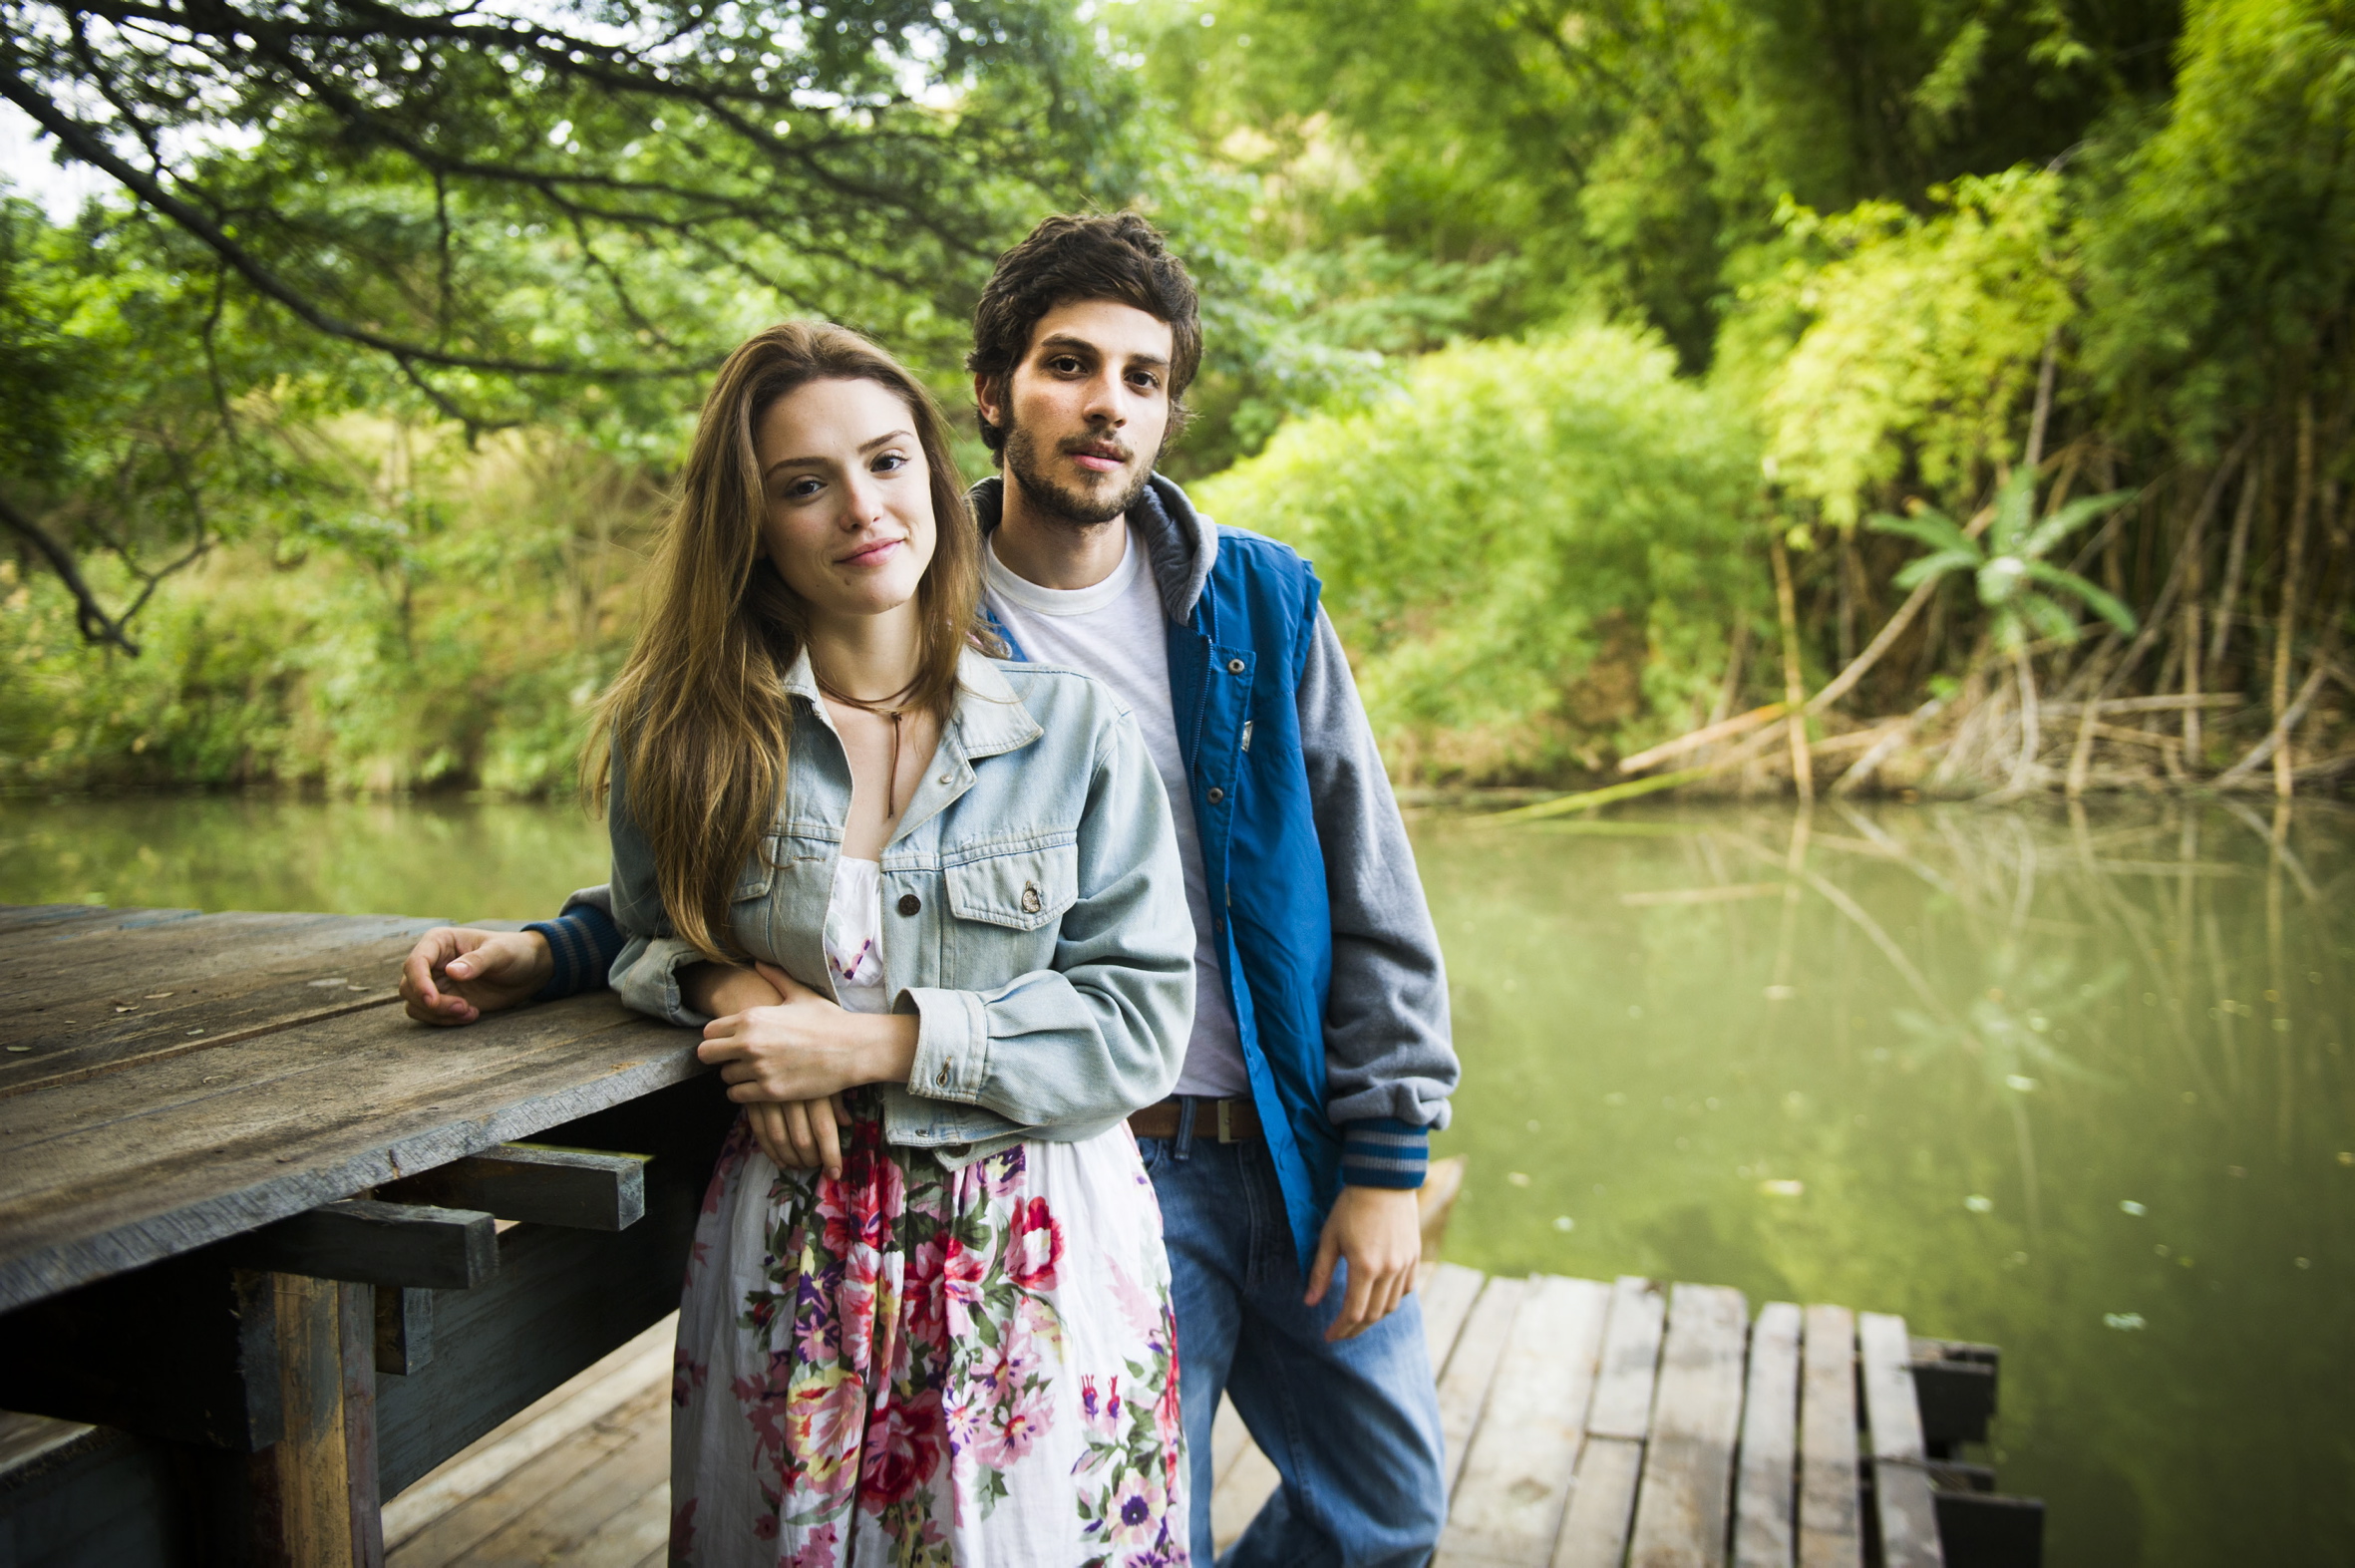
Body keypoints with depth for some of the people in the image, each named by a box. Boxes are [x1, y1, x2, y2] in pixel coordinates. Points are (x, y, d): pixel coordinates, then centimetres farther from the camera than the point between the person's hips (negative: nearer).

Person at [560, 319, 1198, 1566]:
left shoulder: (1075, 728, -4)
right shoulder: (686, 738, -1)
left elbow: (1143, 1019, -7)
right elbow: (648, 936, 15)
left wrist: (880, 1043, -15)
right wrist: (724, 981, -9)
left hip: (1041, 1251, -1)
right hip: (790, 1251, 1)